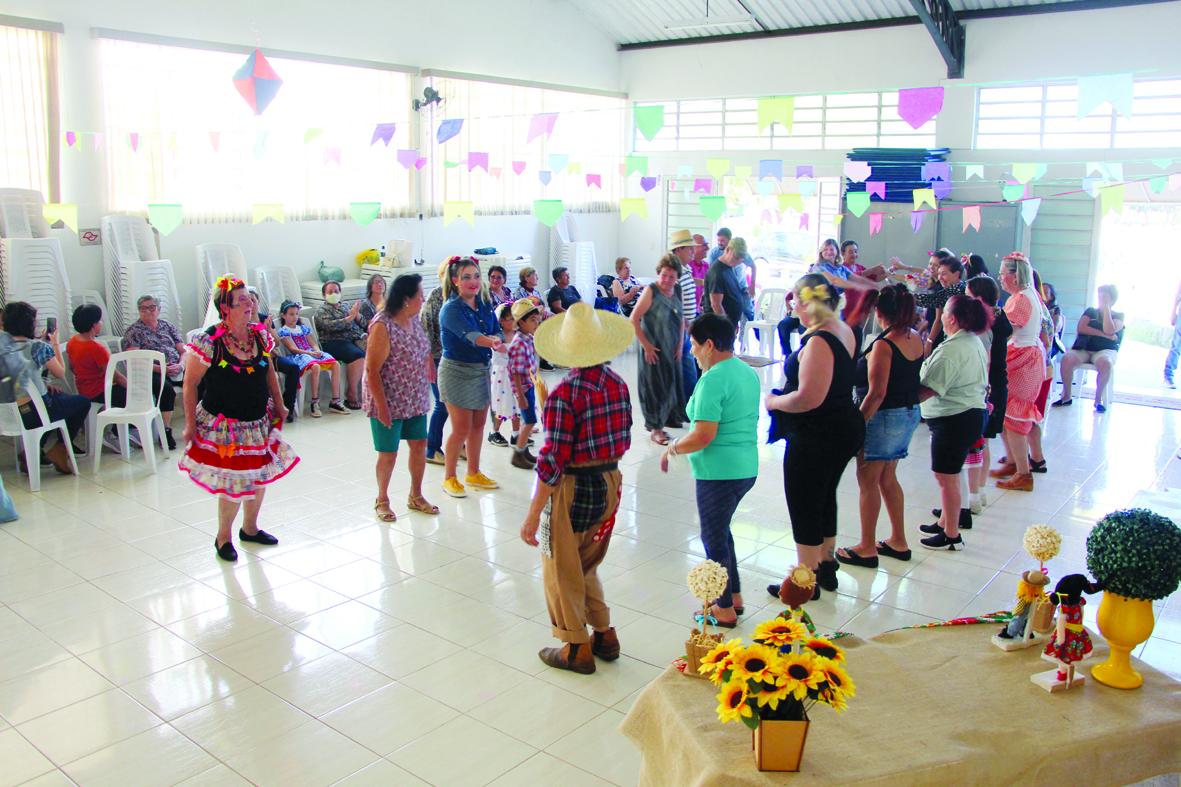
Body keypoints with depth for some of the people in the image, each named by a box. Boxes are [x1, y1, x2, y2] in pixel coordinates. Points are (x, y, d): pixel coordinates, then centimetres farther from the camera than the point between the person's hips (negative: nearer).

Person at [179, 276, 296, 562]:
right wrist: (190, 424, -11)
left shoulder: (259, 334, -2)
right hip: (225, 426, -6)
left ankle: (250, 528, 40)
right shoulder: (209, 342, -18)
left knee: (259, 477, 17)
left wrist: (279, 405, 13)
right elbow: (190, 384, -12)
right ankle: (223, 538, 25)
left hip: (260, 422, 6)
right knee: (233, 484, 0)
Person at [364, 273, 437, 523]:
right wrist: (382, 406, -22)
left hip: (414, 399, 7)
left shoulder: (413, 319, 2)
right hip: (389, 401, -7)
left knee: (419, 444, 13)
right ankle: (382, 500, 25)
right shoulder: (382, 326, -21)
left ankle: (415, 496, 31)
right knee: (388, 454, 4)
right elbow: (372, 370, -21)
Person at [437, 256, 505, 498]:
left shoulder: (485, 306, 5)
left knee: (478, 425, 14)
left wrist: (496, 340, -28)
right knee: (461, 429, -3)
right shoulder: (451, 310, -17)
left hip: (481, 369, 7)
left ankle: (473, 474, 30)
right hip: (457, 371, -7)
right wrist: (491, 342, -51)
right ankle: (449, 478, 15)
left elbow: (496, 331, -4)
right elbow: (470, 335, -32)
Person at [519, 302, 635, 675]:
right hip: (610, 482, 7)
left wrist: (533, 515, -16)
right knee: (587, 567, 25)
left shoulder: (565, 393, -22)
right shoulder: (618, 384, -2)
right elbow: (623, 441, 7)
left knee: (561, 571, 13)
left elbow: (552, 461, -21)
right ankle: (604, 635, 34)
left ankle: (576, 648, 24)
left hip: (572, 489, -7)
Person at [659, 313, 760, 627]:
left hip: (719, 472, -9)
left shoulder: (713, 379, -20)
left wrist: (672, 448, -8)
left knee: (714, 539, 7)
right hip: (746, 468, 9)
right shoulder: (748, 372, 9)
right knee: (721, 530, 24)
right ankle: (735, 597, 33)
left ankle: (725, 610, 20)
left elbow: (704, 436, -25)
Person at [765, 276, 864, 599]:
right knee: (825, 498, 23)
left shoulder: (818, 342, -24)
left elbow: (808, 399, -29)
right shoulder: (844, 331, 5)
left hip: (817, 436, -10)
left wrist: (774, 402, -14)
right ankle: (826, 567, 39)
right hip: (845, 429, 10)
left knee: (804, 507, 4)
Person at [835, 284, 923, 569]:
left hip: (885, 417, -9)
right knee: (887, 478, 20)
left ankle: (867, 548, 12)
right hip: (910, 414, 9)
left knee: (868, 480, 3)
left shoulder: (883, 345, -21)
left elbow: (877, 393, -23)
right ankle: (898, 541, 28)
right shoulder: (915, 338, 2)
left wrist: (856, 426, -19)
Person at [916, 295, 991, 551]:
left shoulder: (951, 350, -22)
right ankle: (945, 522, 33)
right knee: (949, 476, 21)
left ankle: (951, 535, 11)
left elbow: (928, 391, -26)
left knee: (947, 477, 1)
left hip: (953, 420, -10)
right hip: (972, 413, 10)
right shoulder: (975, 342, 10)